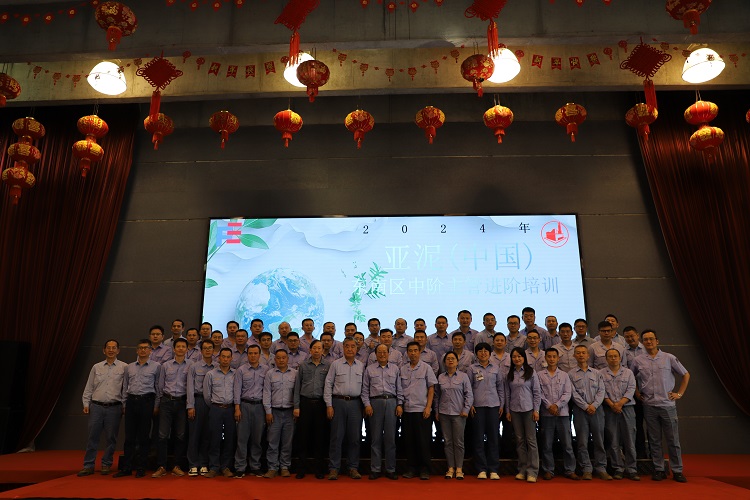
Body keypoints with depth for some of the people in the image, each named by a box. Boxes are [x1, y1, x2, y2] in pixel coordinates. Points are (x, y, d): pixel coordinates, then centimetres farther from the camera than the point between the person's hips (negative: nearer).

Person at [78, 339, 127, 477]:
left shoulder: (124, 367, 2)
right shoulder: (96, 367, 10)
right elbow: (89, 388, 13)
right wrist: (86, 404, 5)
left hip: (114, 407, -2)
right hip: (96, 406, 2)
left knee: (111, 438, 4)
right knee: (92, 437, 3)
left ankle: (106, 464, 17)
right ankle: (88, 465, 12)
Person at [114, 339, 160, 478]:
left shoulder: (156, 366, 3)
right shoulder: (130, 367, 14)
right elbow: (125, 387, 16)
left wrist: (156, 405, -2)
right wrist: (124, 404, 10)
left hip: (146, 401, -3)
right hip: (131, 401, 3)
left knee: (143, 437, 2)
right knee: (129, 436, 5)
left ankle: (141, 468, 10)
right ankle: (126, 467, 13)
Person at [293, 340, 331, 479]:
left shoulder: (328, 366, 4)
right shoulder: (303, 365, 6)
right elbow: (297, 386, 6)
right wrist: (296, 406, 1)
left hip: (321, 403, 0)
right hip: (305, 402, 1)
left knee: (320, 437, 4)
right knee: (303, 436, 3)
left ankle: (319, 469, 15)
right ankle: (301, 469, 14)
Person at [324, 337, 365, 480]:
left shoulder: (361, 366, 9)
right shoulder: (336, 364, 2)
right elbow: (328, 385, 0)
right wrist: (329, 405, -5)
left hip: (355, 403, 2)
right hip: (338, 402, -2)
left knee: (355, 437, 5)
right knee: (337, 436, 1)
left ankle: (353, 468, 16)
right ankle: (334, 468, 8)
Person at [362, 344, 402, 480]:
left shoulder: (395, 368, 12)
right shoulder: (369, 369, 9)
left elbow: (399, 388, 10)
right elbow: (365, 389, 6)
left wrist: (400, 404, 2)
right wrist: (367, 404, -4)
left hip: (391, 402, 1)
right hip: (375, 402, -1)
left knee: (390, 437, 2)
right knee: (376, 437, 2)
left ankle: (390, 469, 10)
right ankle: (375, 469, 10)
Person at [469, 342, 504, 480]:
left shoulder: (496, 369, 10)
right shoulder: (472, 369, 4)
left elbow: (501, 387, 13)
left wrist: (502, 404, 7)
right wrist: (470, 404, -3)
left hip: (493, 406, 1)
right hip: (478, 406, -1)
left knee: (493, 437, 3)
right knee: (479, 438, 1)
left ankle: (493, 470, 10)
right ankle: (481, 469, 9)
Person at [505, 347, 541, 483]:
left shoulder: (531, 372, -1)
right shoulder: (509, 375, 8)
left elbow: (537, 392, -1)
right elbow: (507, 393, 10)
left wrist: (536, 410, -6)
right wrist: (507, 410, 6)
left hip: (529, 409, -3)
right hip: (515, 410, 3)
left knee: (531, 440, -3)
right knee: (520, 440, 7)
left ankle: (532, 471, 2)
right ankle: (522, 470, 15)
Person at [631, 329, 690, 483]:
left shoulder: (669, 358, 1)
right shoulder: (638, 361, 4)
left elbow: (686, 375, 9)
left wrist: (679, 394, 4)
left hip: (667, 404, -1)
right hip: (649, 405, 1)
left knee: (673, 439, 3)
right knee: (654, 440, 6)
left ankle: (677, 471, 13)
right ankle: (659, 470, 14)